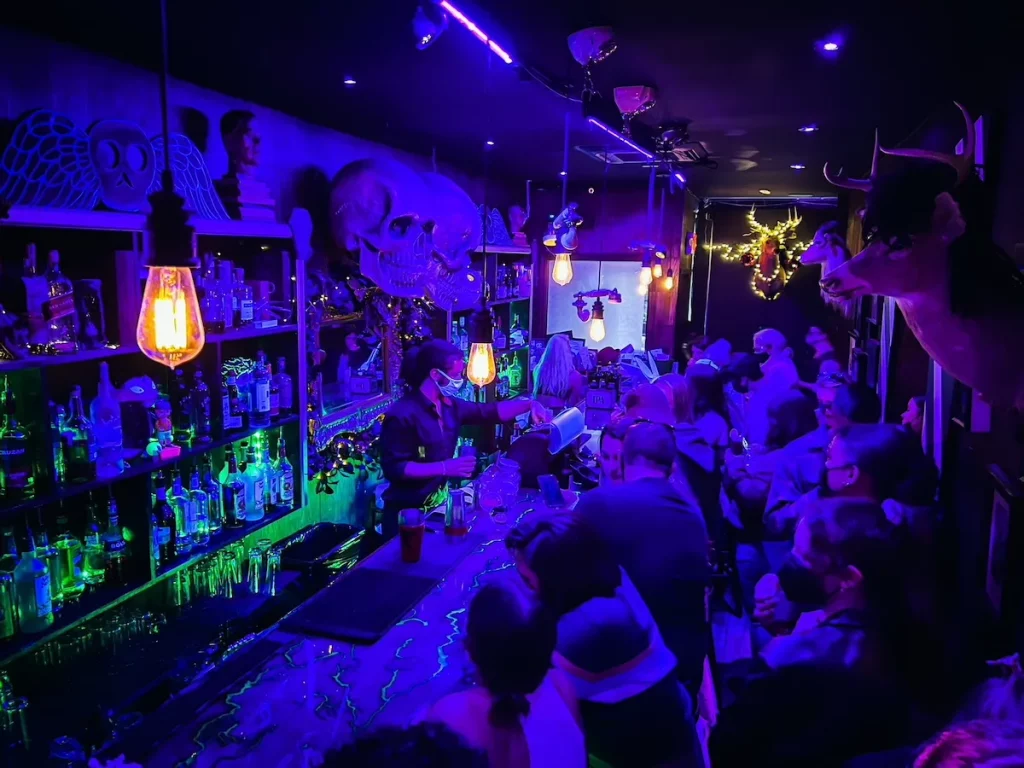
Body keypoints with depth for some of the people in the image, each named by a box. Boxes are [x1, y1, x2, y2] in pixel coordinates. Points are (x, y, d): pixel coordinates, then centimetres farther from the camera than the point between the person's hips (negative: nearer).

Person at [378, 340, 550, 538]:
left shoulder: (449, 406, 3)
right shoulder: (402, 415, -20)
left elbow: (489, 412, 12)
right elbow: (393, 469, -23)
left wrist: (530, 405, 0)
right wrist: (444, 468, -28)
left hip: (440, 504, 8)